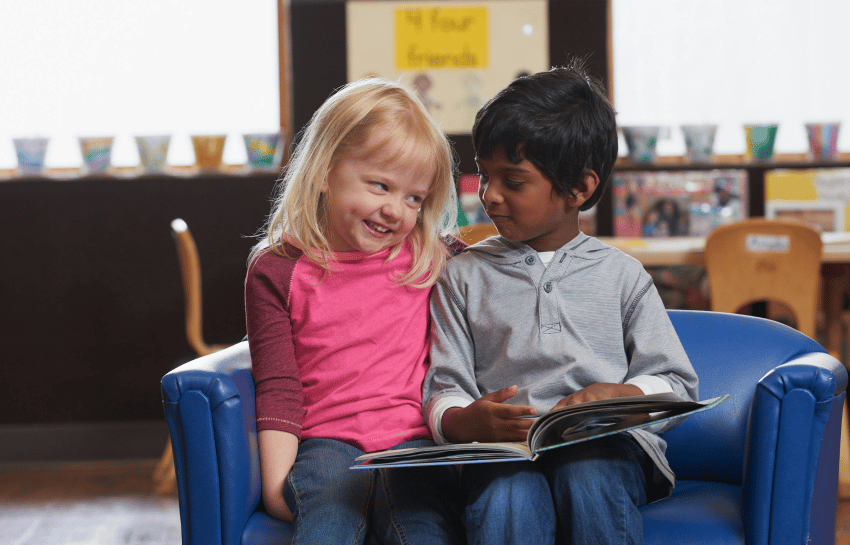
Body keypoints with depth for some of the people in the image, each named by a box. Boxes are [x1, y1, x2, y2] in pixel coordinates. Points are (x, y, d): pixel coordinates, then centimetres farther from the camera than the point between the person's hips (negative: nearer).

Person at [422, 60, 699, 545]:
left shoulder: (620, 275, 14)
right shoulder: (465, 275, 15)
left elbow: (677, 385, 12)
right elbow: (443, 392, 9)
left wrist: (617, 395, -9)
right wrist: (468, 420, -15)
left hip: (607, 441, 0)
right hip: (505, 449, 0)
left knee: (589, 481, -35)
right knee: (507, 502, -35)